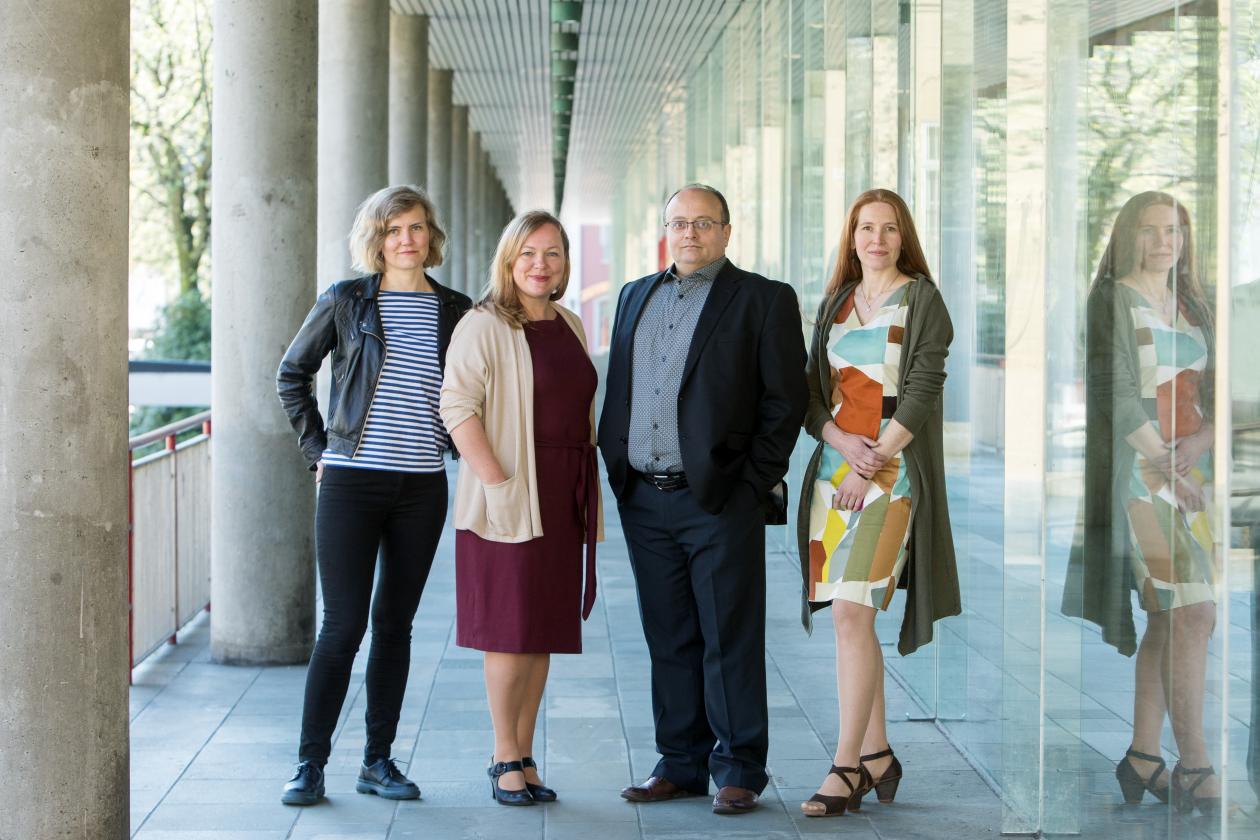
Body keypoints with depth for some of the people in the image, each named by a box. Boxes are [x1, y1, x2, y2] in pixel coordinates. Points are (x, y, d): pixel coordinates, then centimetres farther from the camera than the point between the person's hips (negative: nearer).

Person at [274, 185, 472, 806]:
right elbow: (292, 375, 10)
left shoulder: (456, 312, 7)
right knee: (343, 626, -6)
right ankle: (310, 764, 2)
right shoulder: (345, 302, 1)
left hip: (423, 486, 3)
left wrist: (461, 440, 8)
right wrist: (316, 447, 4)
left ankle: (378, 761, 16)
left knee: (395, 625, 8)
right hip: (352, 481, -3)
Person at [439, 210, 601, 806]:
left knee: (545, 629, 9)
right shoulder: (485, 325, -7)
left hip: (563, 498, 7)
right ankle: (505, 758, 7)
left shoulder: (570, 327, 14)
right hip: (508, 498, -6)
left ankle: (524, 756, 17)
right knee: (510, 628, -4)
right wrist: (495, 480, -22)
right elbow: (457, 405, -15)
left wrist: (591, 497, 14)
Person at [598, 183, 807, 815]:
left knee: (730, 642, -1)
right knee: (669, 642, 10)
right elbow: (616, 390, 19)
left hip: (719, 501, -5)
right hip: (643, 500, 5)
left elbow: (784, 401, -3)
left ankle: (737, 769, 6)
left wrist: (753, 484, -9)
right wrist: (615, 467, 9)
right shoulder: (635, 296, 17)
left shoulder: (764, 300, 0)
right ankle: (681, 763, 18)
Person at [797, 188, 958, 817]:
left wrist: (874, 461, -13)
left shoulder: (922, 300, 0)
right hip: (834, 462, 6)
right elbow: (811, 391, 12)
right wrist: (841, 442, -7)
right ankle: (877, 754, 13)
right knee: (852, 619, 5)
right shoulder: (835, 303, 15)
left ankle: (846, 767, -13)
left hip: (893, 468, -5)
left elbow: (922, 390, -8)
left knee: (850, 613, -15)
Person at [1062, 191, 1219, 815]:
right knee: (1192, 612, -13)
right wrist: (1163, 463, -18)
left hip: (1193, 466, 7)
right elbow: (1117, 390, -10)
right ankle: (1193, 766, -9)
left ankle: (1143, 756, 12)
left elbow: (1214, 391, 12)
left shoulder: (1193, 308, 17)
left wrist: (1201, 441, -9)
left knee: (1170, 617, 6)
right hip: (1139, 466, -7)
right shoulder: (1113, 300, -2)